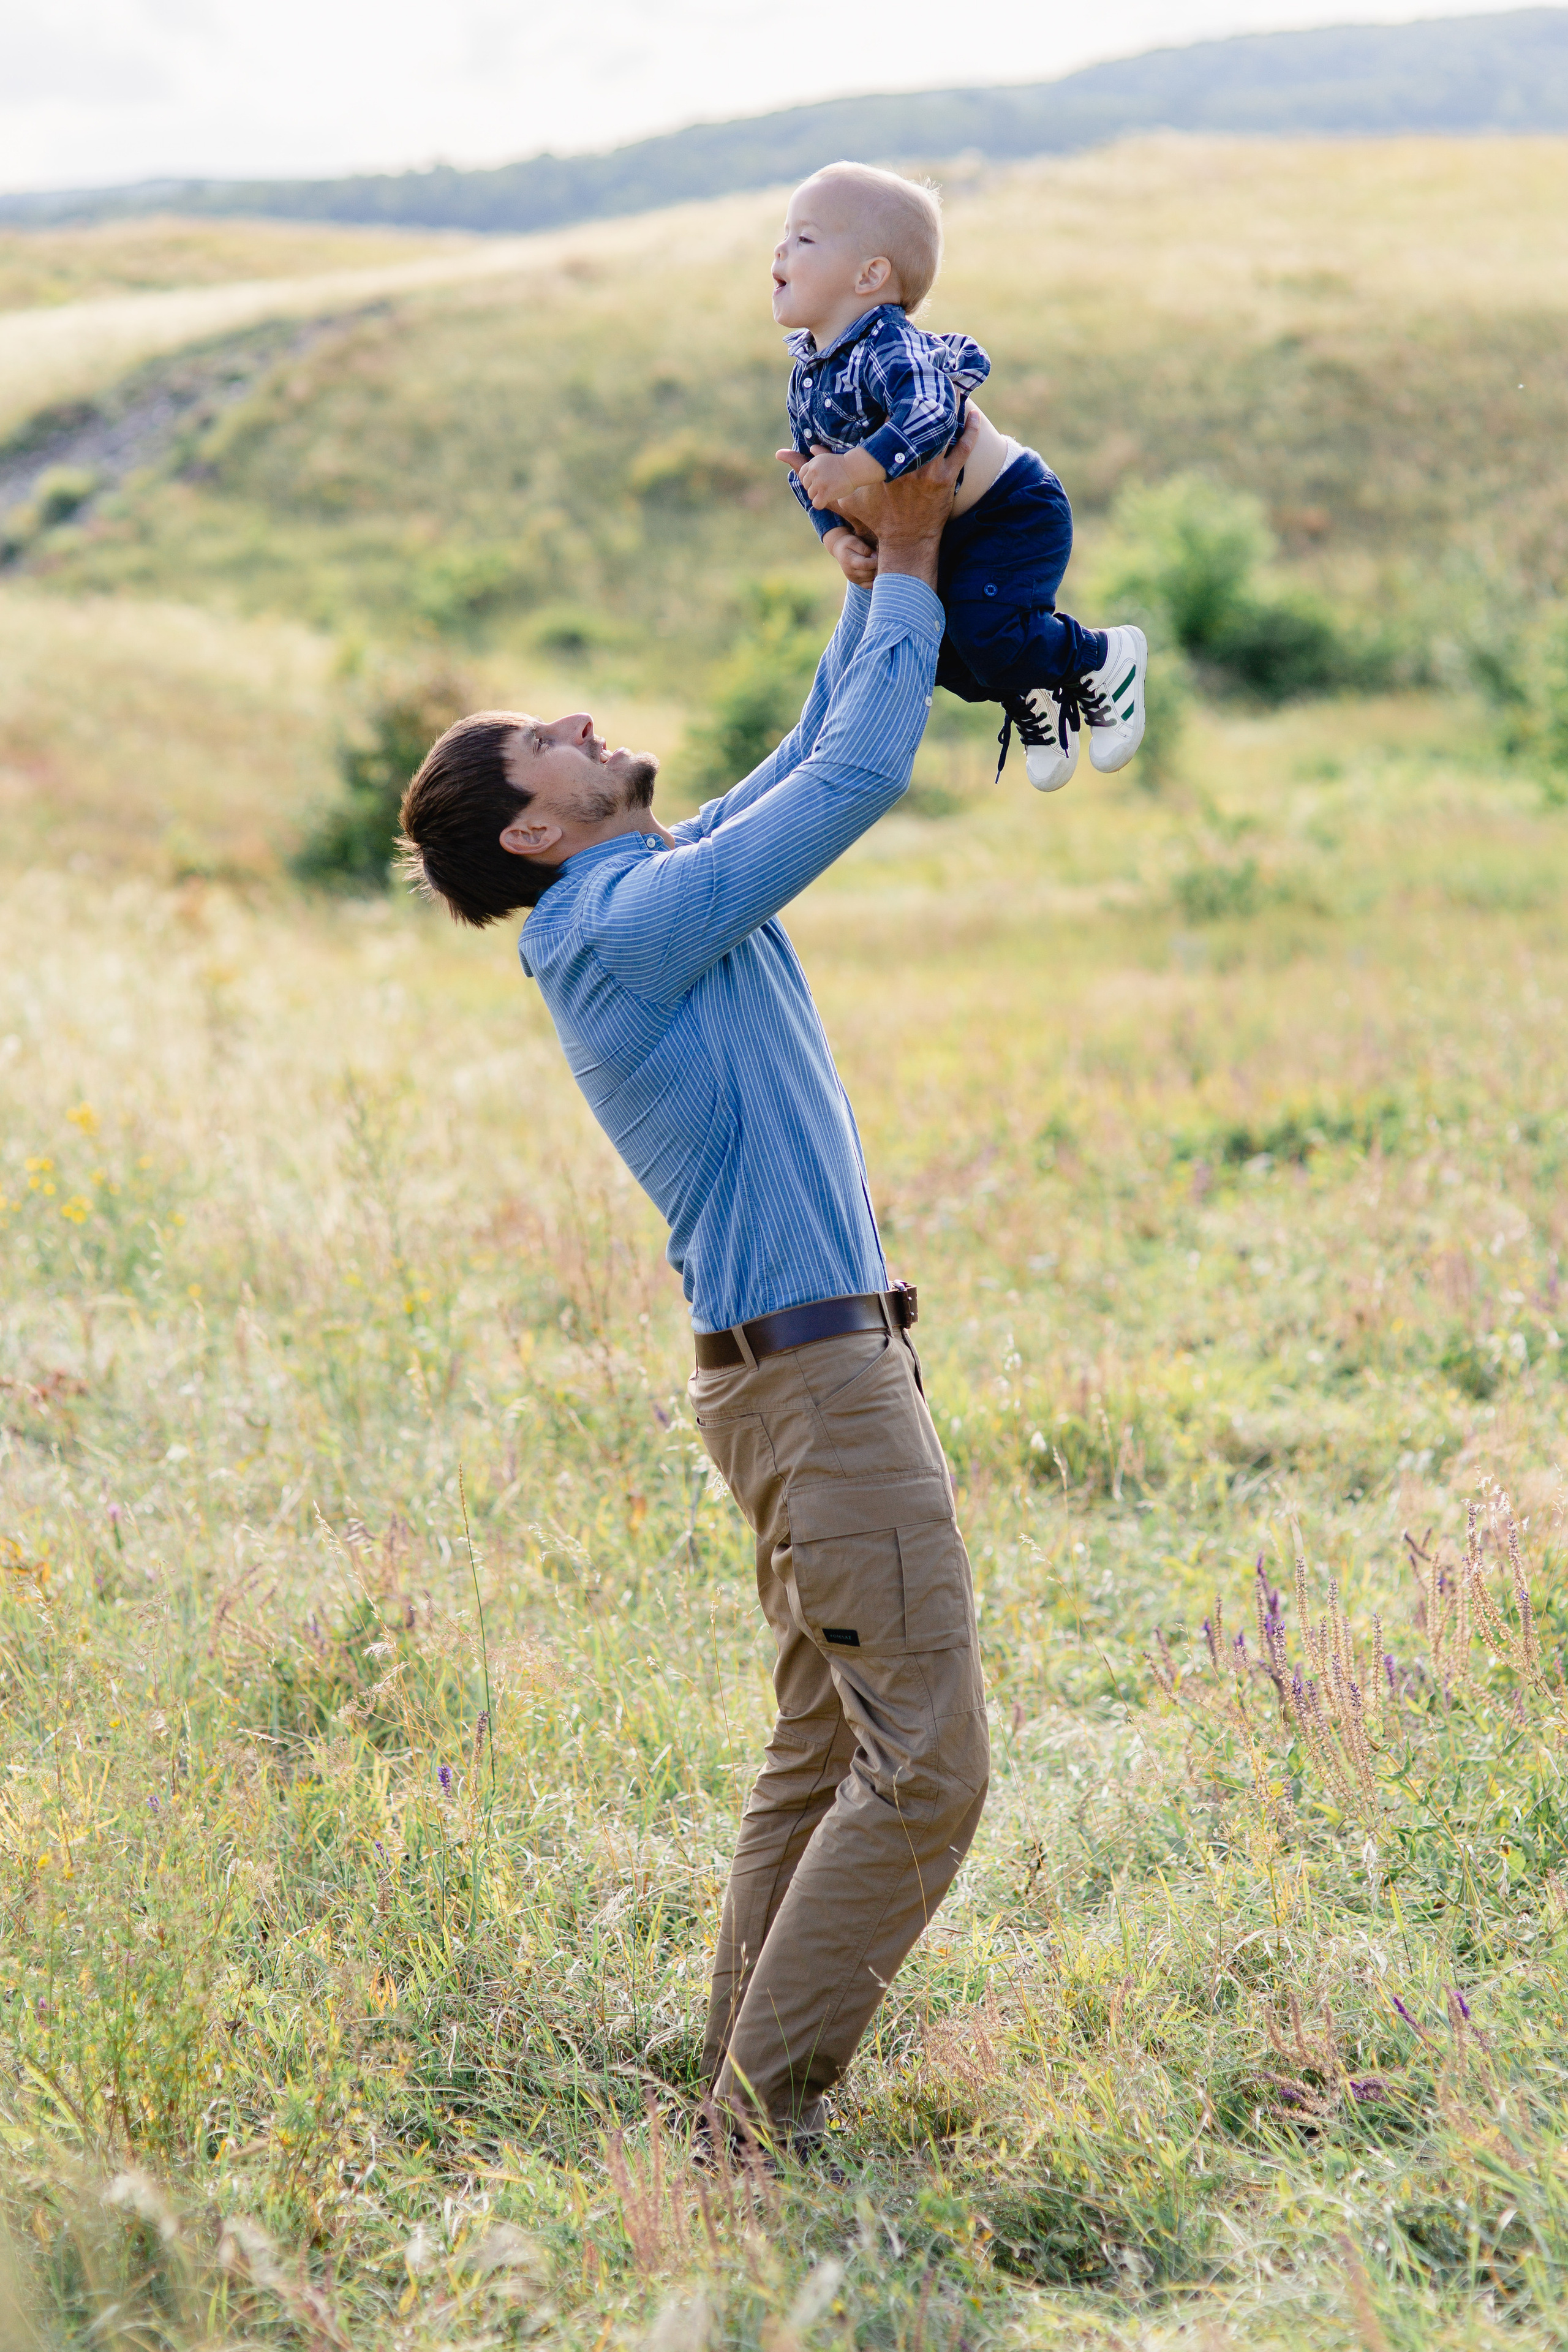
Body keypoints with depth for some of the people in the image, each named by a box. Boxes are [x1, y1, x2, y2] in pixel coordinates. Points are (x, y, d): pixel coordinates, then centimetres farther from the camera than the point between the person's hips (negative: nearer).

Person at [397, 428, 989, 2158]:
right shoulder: (637, 922, -15)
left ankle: (748, 2094, 16)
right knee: (925, 1762, -9)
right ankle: (770, 2092, -3)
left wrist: (880, 569, 18)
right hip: (819, 1375, -10)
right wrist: (906, 564, -5)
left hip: (799, 1370, 10)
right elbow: (857, 776, -15)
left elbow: (817, 755, 24)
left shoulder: (673, 886, 13)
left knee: (827, 1752, 12)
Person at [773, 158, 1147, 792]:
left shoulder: (889, 349, -29)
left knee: (988, 637, -22)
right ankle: (1030, 698, 31)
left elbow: (931, 415, -49)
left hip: (1011, 512, -9)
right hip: (940, 537, 9)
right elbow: (808, 473, 5)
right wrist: (838, 537, -13)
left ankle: (1103, 660, 6)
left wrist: (850, 471, -50)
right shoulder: (808, 377, -1)